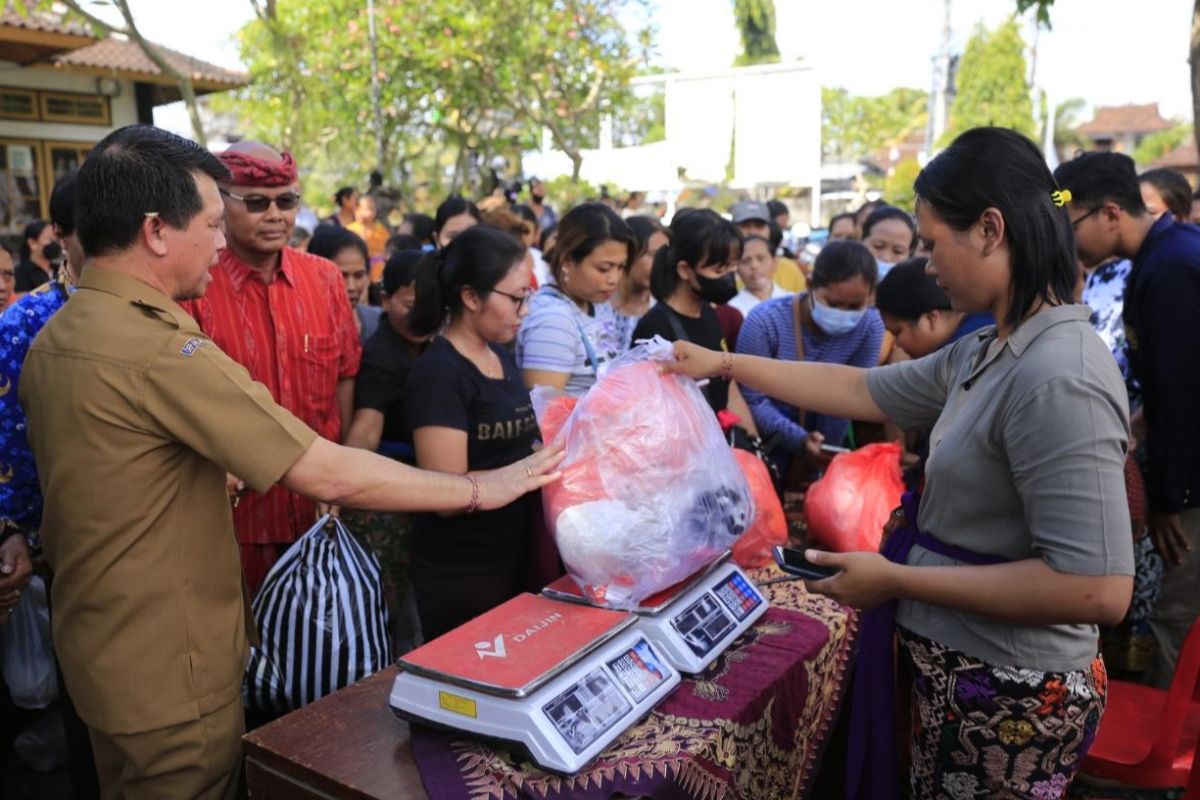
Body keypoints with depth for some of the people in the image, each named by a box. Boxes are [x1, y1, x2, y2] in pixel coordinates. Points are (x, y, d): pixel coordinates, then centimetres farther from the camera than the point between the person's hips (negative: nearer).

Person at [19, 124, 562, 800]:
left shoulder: (55, 338, 3)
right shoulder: (159, 351, -29)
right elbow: (328, 476, -30)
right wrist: (481, 488, -21)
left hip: (100, 653, 9)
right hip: (170, 674, -9)